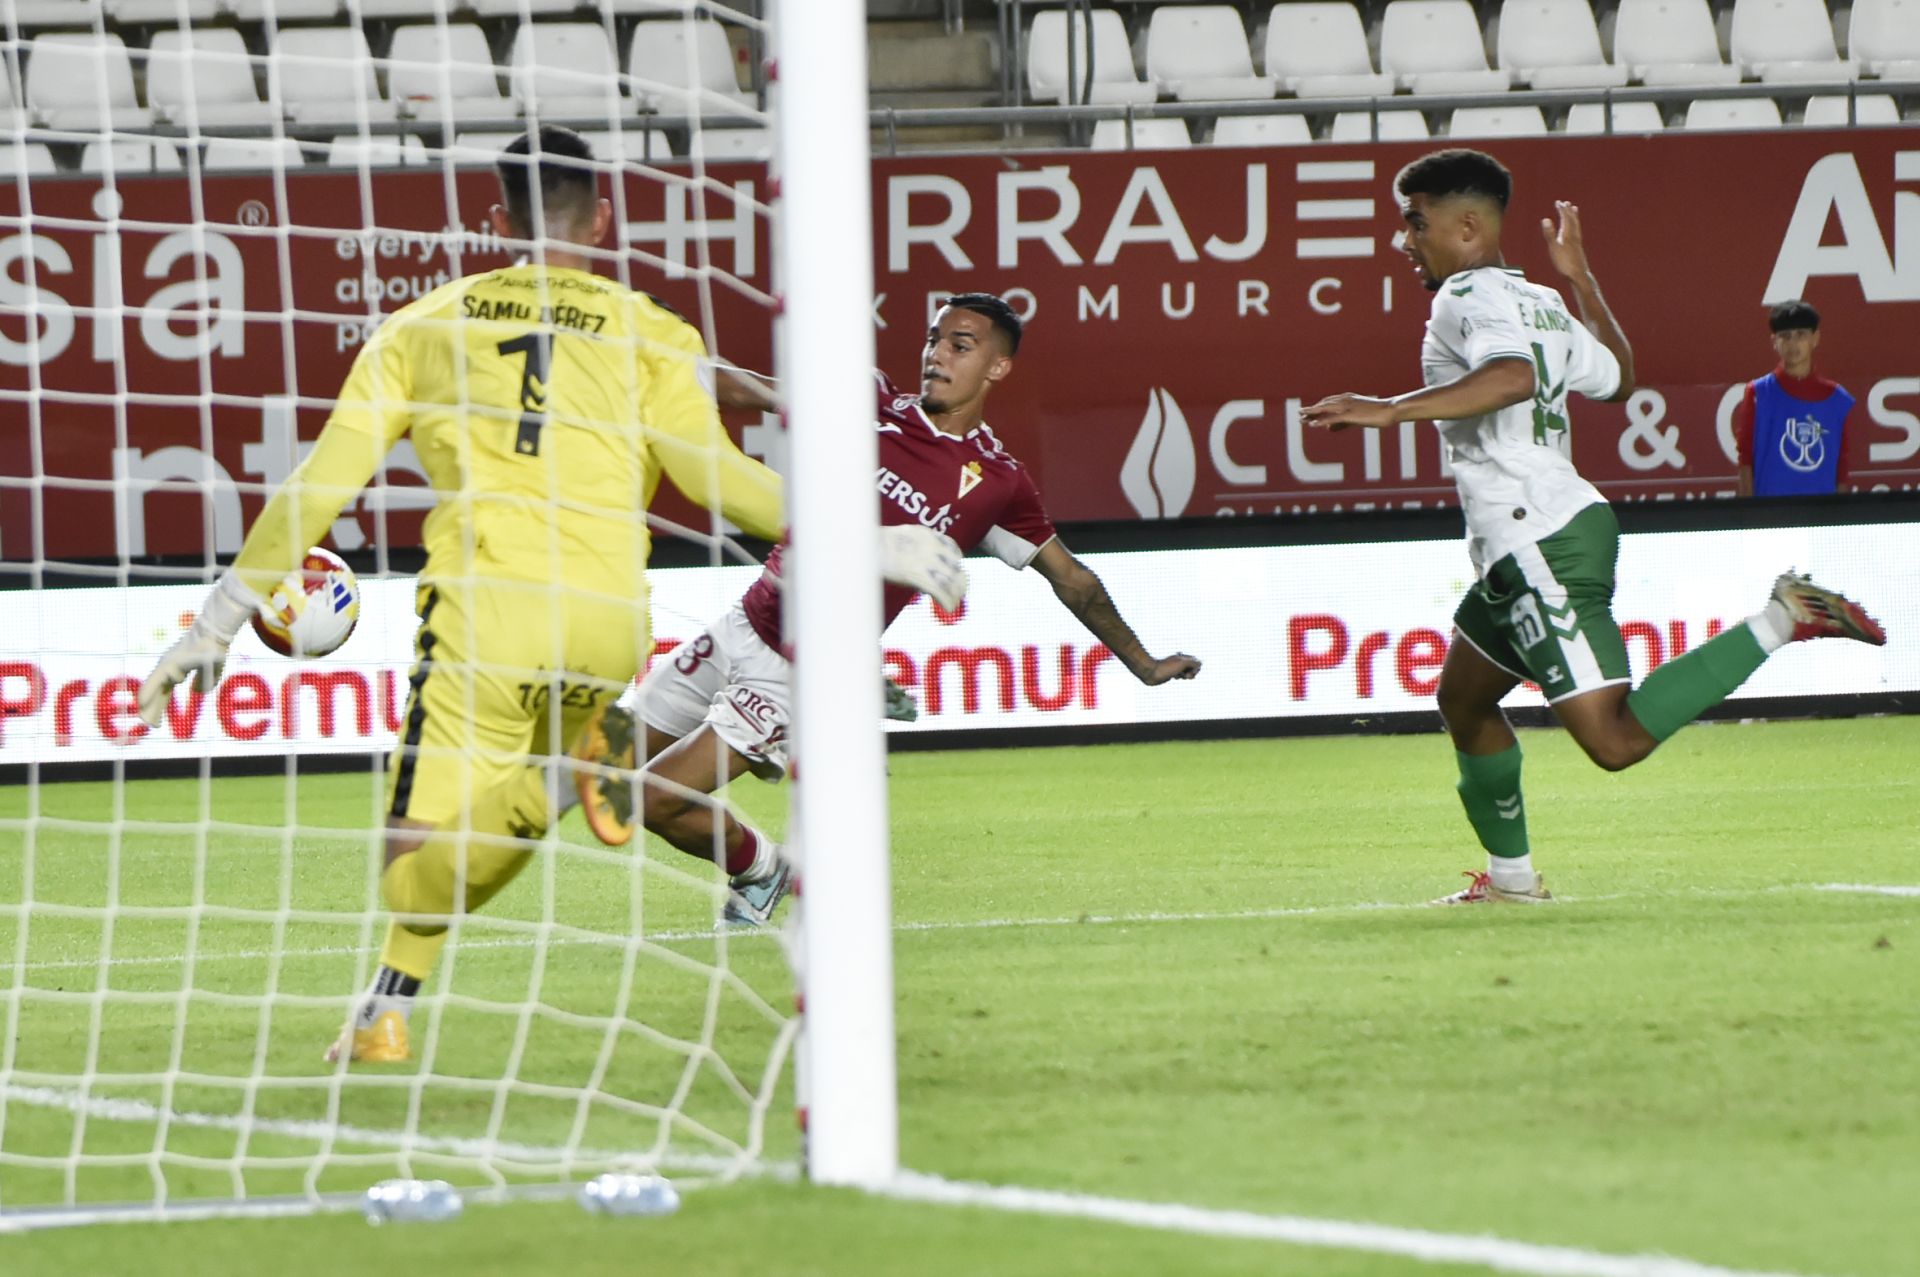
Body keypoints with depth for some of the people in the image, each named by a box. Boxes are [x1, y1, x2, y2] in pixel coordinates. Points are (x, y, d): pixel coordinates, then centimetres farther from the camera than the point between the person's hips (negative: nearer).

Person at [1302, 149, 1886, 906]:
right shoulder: (1539, 304, 20)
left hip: (1539, 545, -11)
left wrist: (1390, 410, -34)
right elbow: (1617, 378, 35)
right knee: (1463, 700, 25)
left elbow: (1513, 375, -30)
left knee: (1616, 740, -19)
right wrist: (1579, 278, 41)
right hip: (1533, 549, 11)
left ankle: (1778, 622, -20)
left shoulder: (1470, 296, -8)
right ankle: (1511, 877, 33)